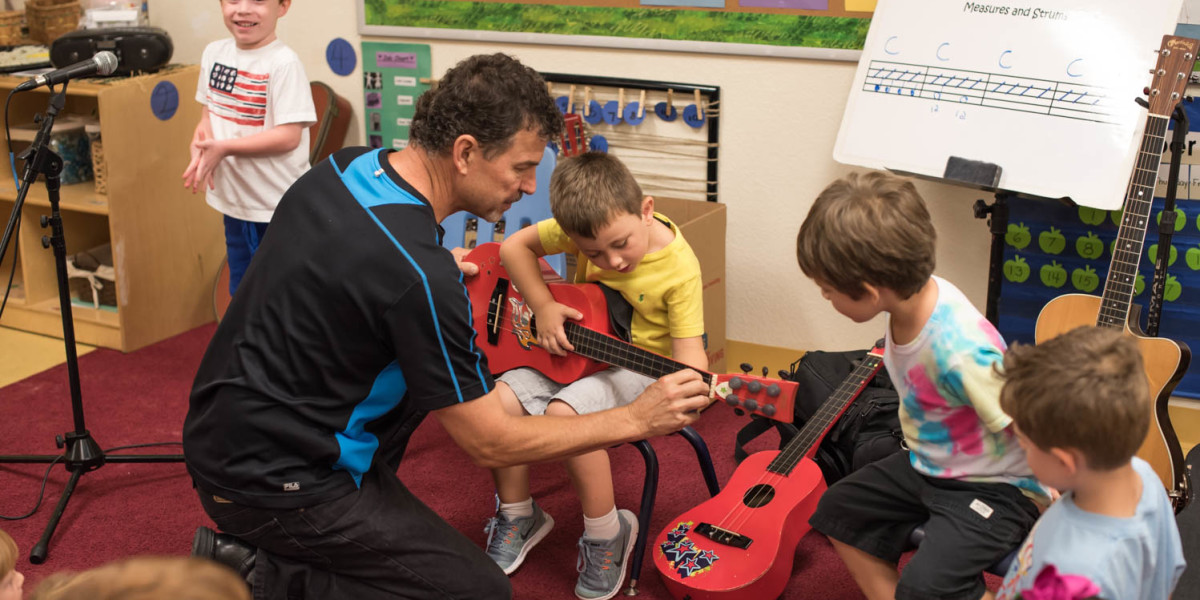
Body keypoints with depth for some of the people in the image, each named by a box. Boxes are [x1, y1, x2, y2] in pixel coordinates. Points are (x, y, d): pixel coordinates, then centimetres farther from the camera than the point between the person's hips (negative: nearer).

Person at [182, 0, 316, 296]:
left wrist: (223, 148, -21)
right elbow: (209, 114, 11)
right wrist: (200, 149, -10)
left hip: (280, 207, -7)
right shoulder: (214, 52, 3)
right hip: (235, 201, 7)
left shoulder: (283, 63, -18)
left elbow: (289, 136, -21)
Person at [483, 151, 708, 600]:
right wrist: (543, 306, -12)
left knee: (565, 411, -32)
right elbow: (515, 247, 1)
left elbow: (689, 349, -20)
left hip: (641, 367, -5)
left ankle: (607, 533, -9)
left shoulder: (679, 268, -22)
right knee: (497, 400, -17)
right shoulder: (588, 226, -12)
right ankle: (519, 516, 8)